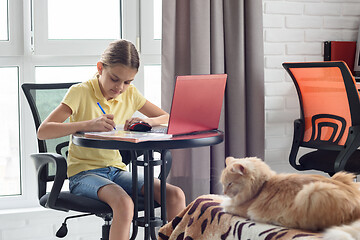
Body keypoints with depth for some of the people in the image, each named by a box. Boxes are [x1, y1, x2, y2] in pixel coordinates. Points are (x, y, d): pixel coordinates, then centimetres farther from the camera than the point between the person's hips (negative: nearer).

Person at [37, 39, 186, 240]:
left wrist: (147, 121, -9)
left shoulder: (130, 93, 8)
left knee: (175, 195, -18)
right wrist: (88, 124, -30)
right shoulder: (80, 92, -8)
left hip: (116, 170, 5)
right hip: (84, 173, -5)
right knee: (123, 203, -37)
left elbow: (167, 119, 15)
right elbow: (43, 131, -17)